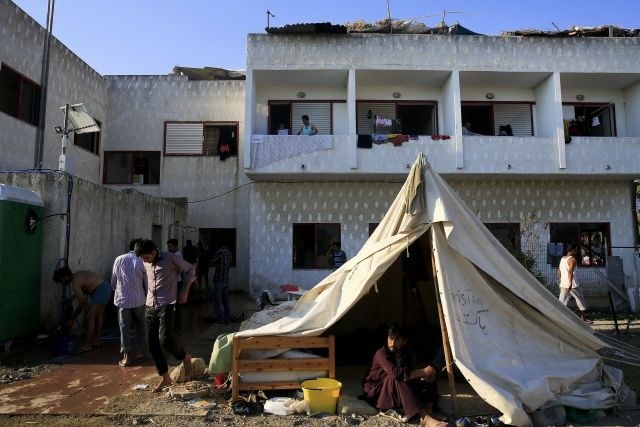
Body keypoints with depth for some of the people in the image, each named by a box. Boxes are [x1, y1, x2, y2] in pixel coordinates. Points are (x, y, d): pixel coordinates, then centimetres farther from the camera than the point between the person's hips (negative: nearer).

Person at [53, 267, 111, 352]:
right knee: (98, 316, 19)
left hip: (100, 291, -10)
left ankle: (88, 345, 4)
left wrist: (72, 318, -3)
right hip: (106, 287, 10)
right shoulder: (77, 274, 12)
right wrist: (74, 296, 23)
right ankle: (97, 340, 29)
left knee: (90, 317, -3)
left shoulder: (75, 283, -14)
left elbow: (82, 303, -12)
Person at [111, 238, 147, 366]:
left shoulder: (119, 259, -3)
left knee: (125, 327, 6)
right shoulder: (142, 261, -6)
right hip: (139, 299, 0)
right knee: (140, 326, 14)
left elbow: (113, 281, 3)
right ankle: (140, 353, 20)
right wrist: (146, 295, 15)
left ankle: (126, 356, 3)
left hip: (123, 299, 0)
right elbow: (146, 283, -1)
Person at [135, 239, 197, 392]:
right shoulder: (146, 264, 9)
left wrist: (185, 291, -3)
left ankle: (185, 358, 9)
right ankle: (165, 378, 19)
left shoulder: (171, 258, -10)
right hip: (150, 308, 6)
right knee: (152, 344, 5)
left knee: (165, 340, -21)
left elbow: (190, 270, 0)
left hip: (167, 306, -6)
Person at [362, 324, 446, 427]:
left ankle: (429, 412, -27)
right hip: (376, 391, -6)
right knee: (398, 379, -38)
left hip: (399, 392, 6)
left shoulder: (408, 353, -3)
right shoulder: (381, 353, -24)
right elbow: (396, 373, -39)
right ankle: (426, 418, -45)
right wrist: (423, 371, -35)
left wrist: (427, 375, -29)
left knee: (429, 380, -9)